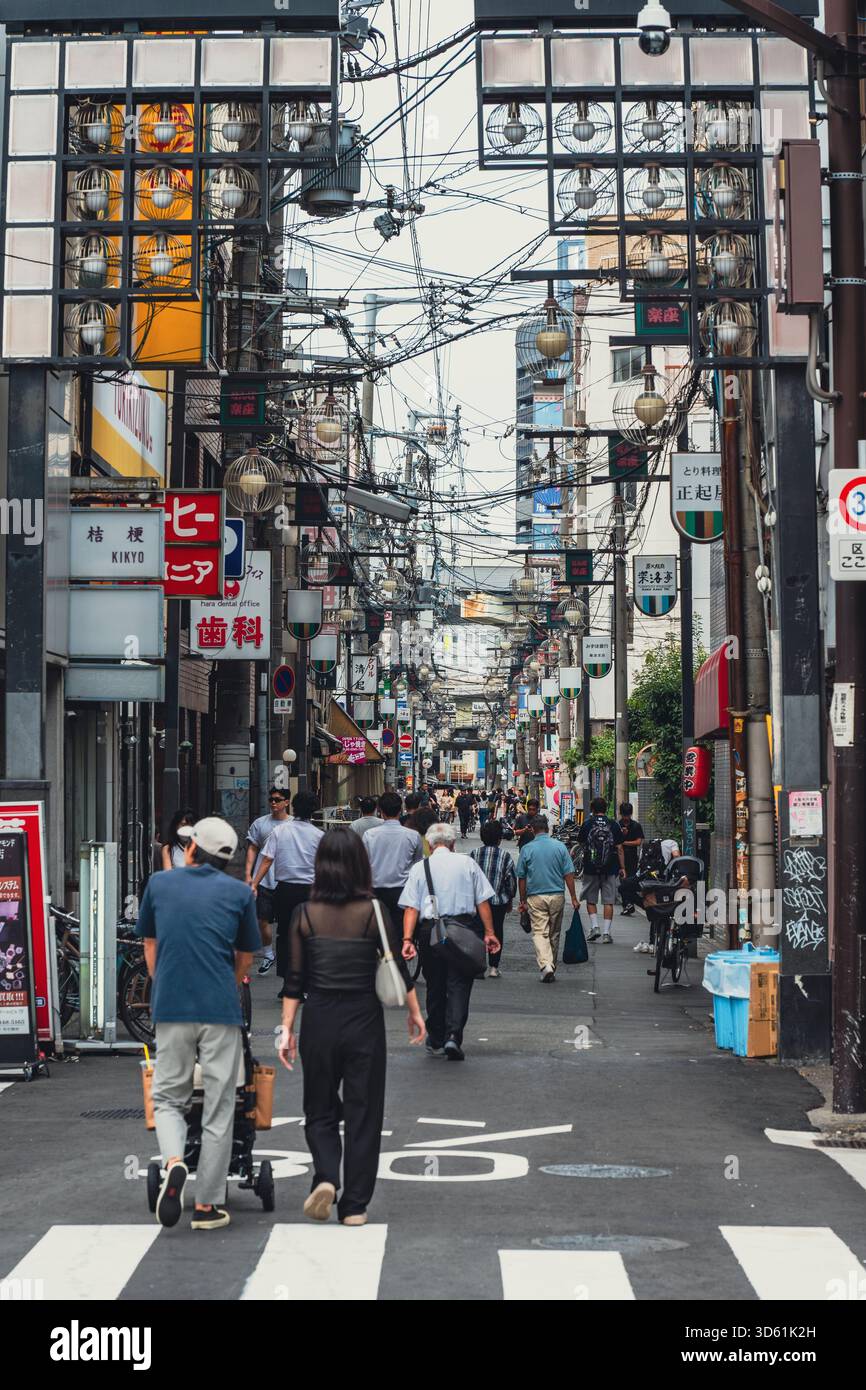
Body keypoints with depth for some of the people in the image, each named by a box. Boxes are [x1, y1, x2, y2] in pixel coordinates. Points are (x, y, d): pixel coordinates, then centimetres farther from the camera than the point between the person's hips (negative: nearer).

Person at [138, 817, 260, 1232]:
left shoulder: (158, 884, 8)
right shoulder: (240, 893, 4)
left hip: (170, 1009, 1)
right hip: (220, 1010, -1)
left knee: (168, 1097, 14)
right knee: (218, 1109, 6)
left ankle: (173, 1162, -14)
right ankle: (206, 1206, 8)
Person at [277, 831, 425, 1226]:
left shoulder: (304, 914, -5)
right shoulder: (374, 912, -8)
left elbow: (294, 979, -3)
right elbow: (399, 969, 0)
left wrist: (287, 1029, 3)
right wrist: (415, 1013, 14)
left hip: (318, 1020, 1)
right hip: (364, 1020, -1)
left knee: (320, 1109, 17)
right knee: (362, 1113, 9)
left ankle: (325, 1178, -6)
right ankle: (354, 1205, 11)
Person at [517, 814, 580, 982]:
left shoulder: (527, 849, -3)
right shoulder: (560, 846, -1)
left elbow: (521, 878, 1)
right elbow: (568, 874, -2)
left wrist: (523, 900, 10)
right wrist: (573, 898, 3)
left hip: (536, 897, -2)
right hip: (557, 895, 2)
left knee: (539, 932, -2)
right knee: (554, 934, 14)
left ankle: (545, 964, -23)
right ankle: (552, 968, 22)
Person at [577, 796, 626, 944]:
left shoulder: (587, 824, -3)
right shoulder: (613, 825, 0)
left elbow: (580, 842, 11)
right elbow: (619, 848, 0)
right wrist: (622, 868, 6)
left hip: (591, 868, 0)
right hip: (610, 869, 1)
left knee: (591, 900, 13)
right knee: (608, 901, 4)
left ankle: (594, 926, 0)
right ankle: (607, 933, 1)